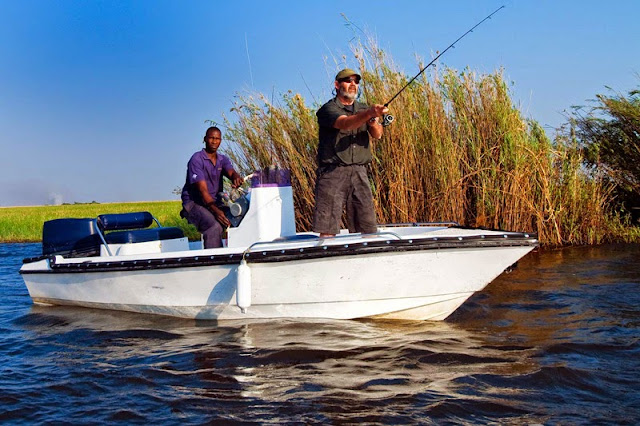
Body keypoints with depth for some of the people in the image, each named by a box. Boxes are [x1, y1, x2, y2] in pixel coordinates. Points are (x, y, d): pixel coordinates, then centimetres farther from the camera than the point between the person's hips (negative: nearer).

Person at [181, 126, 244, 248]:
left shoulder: (223, 159, 10)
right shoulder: (197, 159, -11)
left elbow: (231, 172, -12)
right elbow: (203, 189, -21)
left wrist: (236, 178, -40)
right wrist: (215, 211, -35)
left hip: (216, 203, 6)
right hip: (194, 204, -6)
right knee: (215, 226, -33)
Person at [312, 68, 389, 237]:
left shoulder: (363, 109, 18)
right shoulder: (328, 109, 1)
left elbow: (377, 134, 1)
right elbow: (345, 123, -21)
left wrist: (373, 121, -22)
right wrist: (369, 113, -38)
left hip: (359, 173, 5)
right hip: (333, 172, -5)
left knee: (368, 228, 2)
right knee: (327, 230, -9)